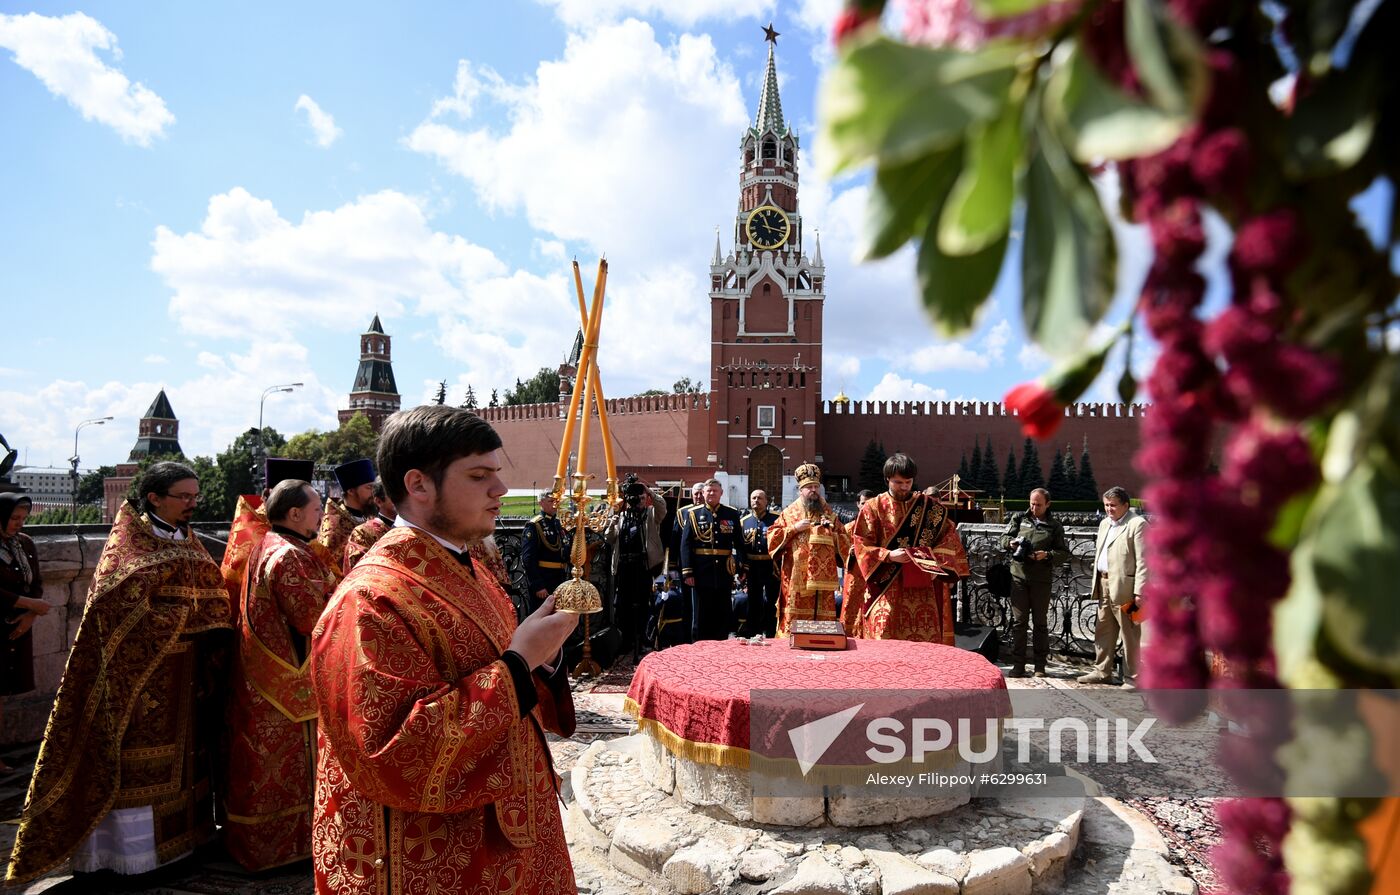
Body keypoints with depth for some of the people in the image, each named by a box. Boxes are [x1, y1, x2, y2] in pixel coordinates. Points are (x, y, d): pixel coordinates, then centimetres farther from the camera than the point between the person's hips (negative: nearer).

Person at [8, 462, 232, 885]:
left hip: (184, 674, 7)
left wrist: (213, 645, -4)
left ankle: (181, 831, 23)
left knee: (183, 750, 12)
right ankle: (132, 844, 10)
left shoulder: (189, 544, 12)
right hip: (140, 670, -6)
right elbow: (127, 610, -18)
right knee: (138, 756, -2)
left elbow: (213, 602, 10)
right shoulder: (129, 542, -7)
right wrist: (187, 622, -19)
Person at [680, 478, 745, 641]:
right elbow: (686, 545, -2)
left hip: (724, 573, 2)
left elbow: (739, 543, 7)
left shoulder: (732, 514, 7)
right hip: (701, 573, -1)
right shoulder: (693, 514, 2)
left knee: (723, 615, 8)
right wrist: (687, 572, -8)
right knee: (701, 616, 6)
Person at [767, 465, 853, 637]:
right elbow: (772, 539, 3)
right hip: (796, 579, -1)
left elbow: (846, 545, 13)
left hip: (822, 580, 1)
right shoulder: (789, 513, 10)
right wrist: (794, 528, -7)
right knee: (793, 623, -5)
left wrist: (832, 531, -5)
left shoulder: (829, 514, 14)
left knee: (823, 624, -2)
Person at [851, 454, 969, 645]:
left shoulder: (931, 506, 9)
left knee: (927, 643, -2)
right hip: (887, 591, -1)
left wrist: (931, 555, -11)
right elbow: (861, 545, 0)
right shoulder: (873, 507, 4)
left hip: (924, 590, 1)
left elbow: (950, 540, 8)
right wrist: (889, 555, -15)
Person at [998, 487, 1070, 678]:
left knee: (1040, 622, 6)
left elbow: (1064, 553, 4)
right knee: (1019, 621, 2)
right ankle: (1018, 665, 7)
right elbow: (1004, 537, 11)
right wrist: (1011, 543, -11)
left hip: (1042, 578, -1)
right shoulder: (1019, 518, 10)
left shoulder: (1054, 526, 5)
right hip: (1019, 576, 1)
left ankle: (1040, 666, 15)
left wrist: (1047, 555, -15)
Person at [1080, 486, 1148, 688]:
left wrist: (1139, 592, -17)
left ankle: (1132, 678, 10)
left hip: (1124, 587, -8)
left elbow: (1143, 561, -13)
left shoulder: (1137, 524, -9)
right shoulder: (1105, 524, 18)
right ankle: (1102, 671, 25)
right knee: (1103, 631, 14)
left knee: (1129, 635, 1)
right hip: (1104, 584, 8)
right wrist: (1097, 583, 16)